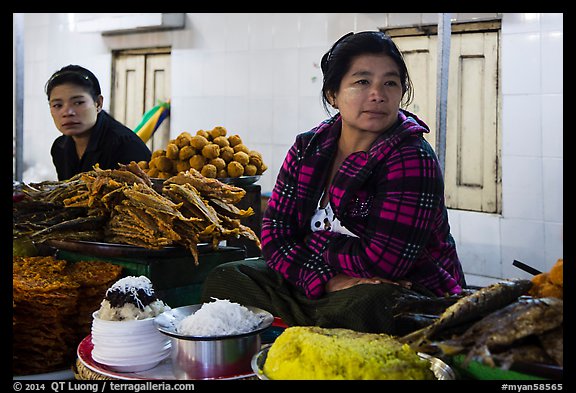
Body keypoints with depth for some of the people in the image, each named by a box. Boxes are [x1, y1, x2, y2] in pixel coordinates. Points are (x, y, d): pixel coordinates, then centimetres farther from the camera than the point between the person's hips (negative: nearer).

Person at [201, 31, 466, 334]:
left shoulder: (411, 159, -16)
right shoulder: (308, 148, 3)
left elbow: (384, 260, -24)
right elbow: (275, 233, -3)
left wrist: (311, 243, -9)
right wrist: (328, 278, -21)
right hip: (320, 287, 6)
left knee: (364, 306, -39)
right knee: (224, 278, -5)